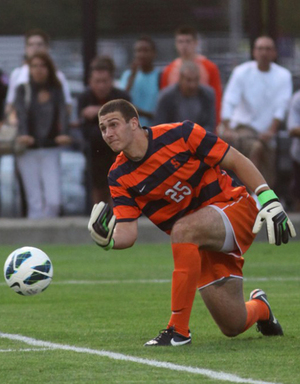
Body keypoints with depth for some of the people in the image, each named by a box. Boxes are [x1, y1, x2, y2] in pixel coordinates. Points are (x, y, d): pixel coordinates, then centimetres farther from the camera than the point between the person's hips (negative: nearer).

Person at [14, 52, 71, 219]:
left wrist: (64, 134, -30)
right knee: (35, 202, -4)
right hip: (28, 150, -1)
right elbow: (21, 113, -13)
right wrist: (24, 134, -33)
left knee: (54, 201, -8)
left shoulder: (56, 90, 6)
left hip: (51, 150, 1)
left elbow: (63, 112, -9)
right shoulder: (23, 90, 3)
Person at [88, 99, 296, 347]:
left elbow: (236, 161, -9)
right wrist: (106, 239, -30)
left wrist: (268, 200, -17)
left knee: (183, 230, -36)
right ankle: (259, 307, 41)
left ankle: (179, 329, -29)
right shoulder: (120, 177, -3)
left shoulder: (179, 134, -15)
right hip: (200, 245, 5)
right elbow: (128, 233, -8)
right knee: (234, 326, 1)